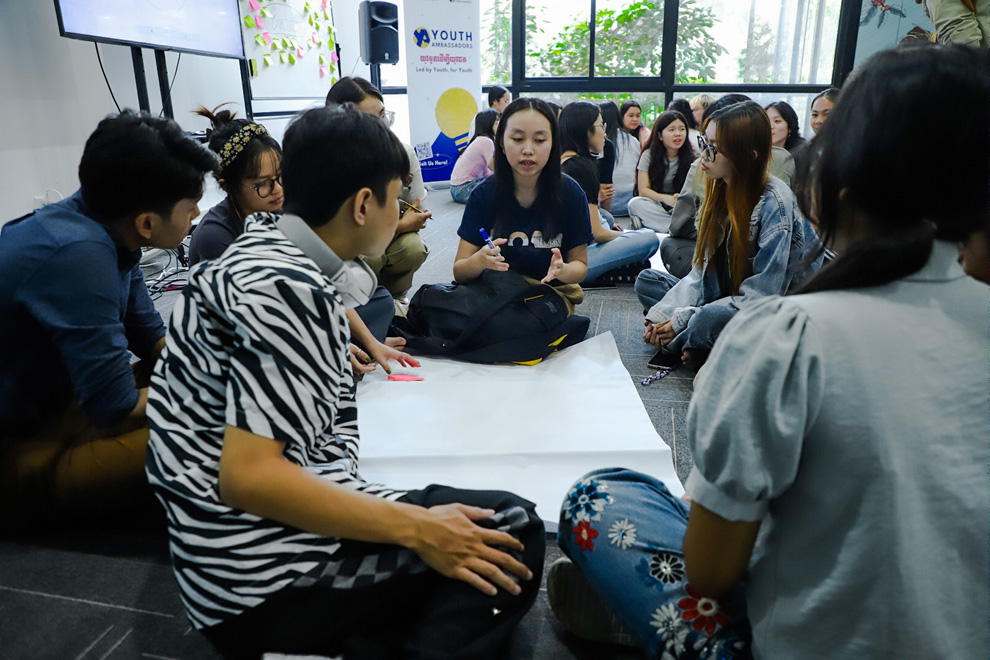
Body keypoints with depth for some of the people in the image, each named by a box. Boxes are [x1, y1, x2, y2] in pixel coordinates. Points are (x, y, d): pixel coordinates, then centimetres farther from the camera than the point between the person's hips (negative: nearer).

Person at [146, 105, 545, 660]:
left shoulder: (264, 242, 9)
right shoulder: (289, 289, -23)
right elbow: (246, 477, -28)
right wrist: (414, 529, -25)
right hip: (263, 580, -10)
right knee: (511, 532, -12)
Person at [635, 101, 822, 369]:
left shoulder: (775, 203, -22)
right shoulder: (721, 190, 2)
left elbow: (761, 294, -23)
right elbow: (703, 268, 2)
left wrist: (682, 320, -23)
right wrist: (662, 314, -11)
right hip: (725, 299, 8)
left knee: (712, 318, -38)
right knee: (647, 280, 2)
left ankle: (674, 349, -6)